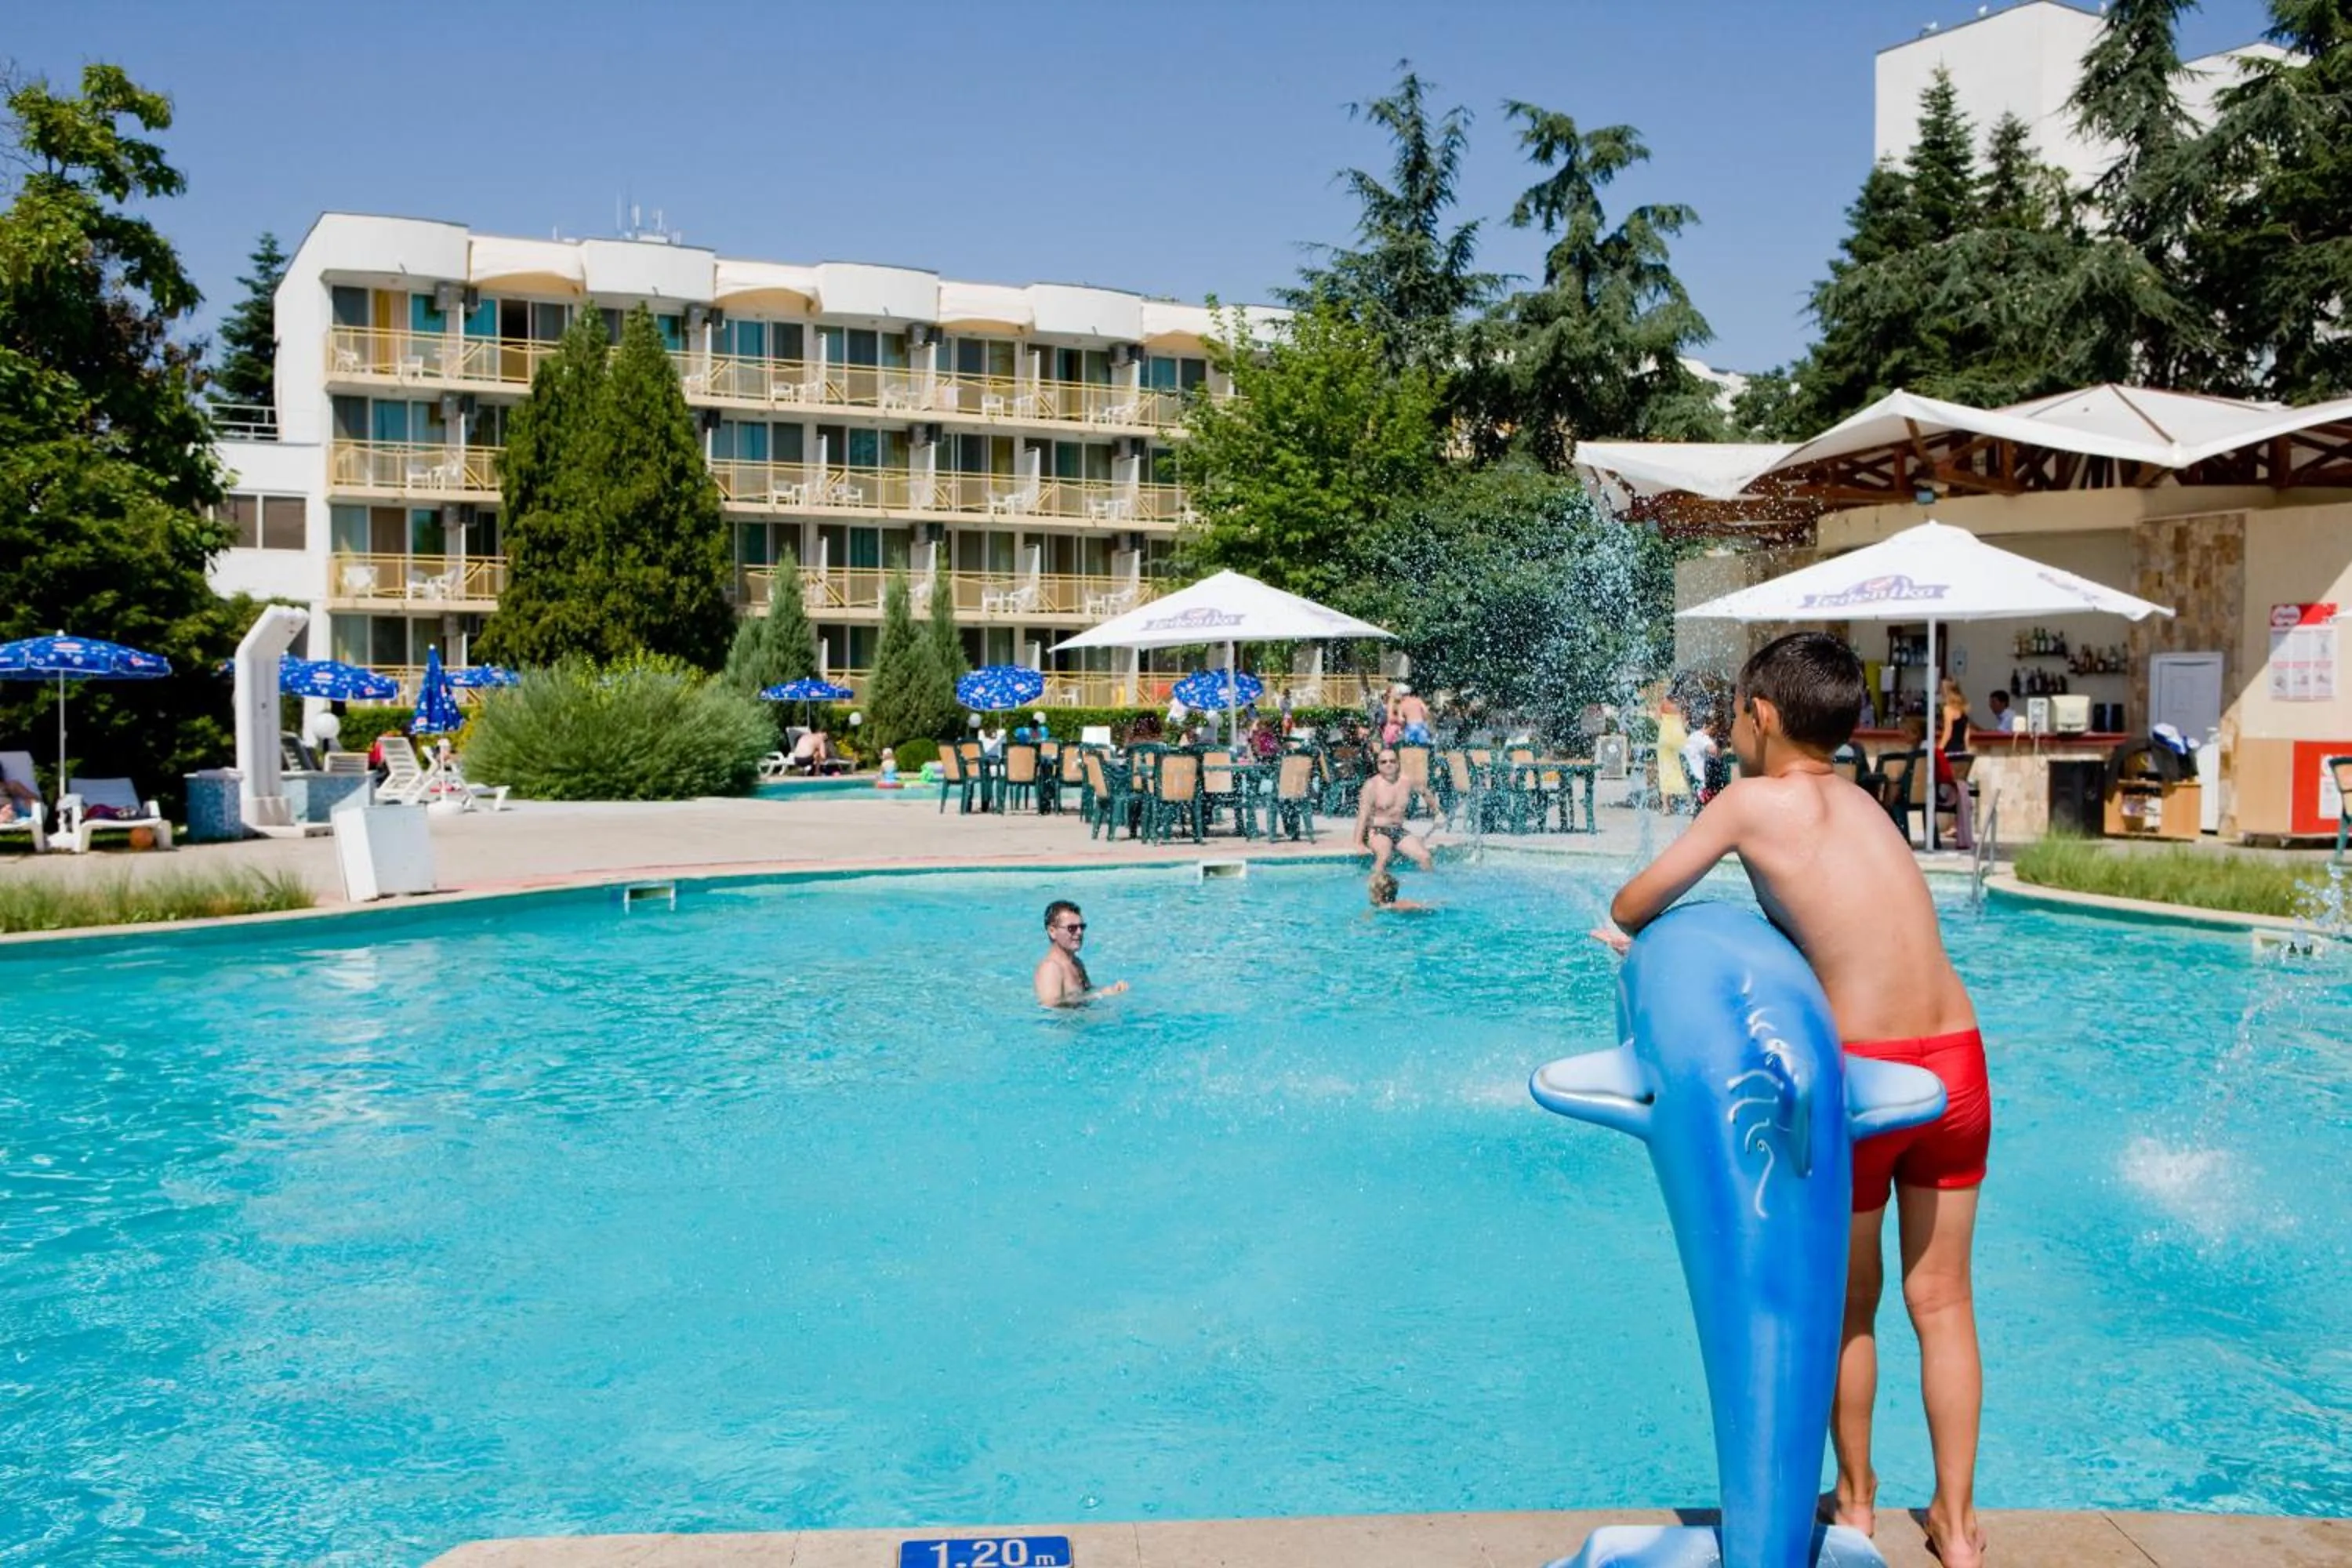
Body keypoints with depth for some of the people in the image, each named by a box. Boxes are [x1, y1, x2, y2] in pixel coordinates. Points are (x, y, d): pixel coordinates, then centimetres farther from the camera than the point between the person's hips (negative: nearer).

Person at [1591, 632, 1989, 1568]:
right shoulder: (1859, 805, 15)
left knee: (1849, 1302, 15)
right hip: (1957, 1063, 5)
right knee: (1942, 1301, 15)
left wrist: (1647, 935, 24)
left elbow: (1632, 907, 1)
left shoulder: (1753, 799, -4)